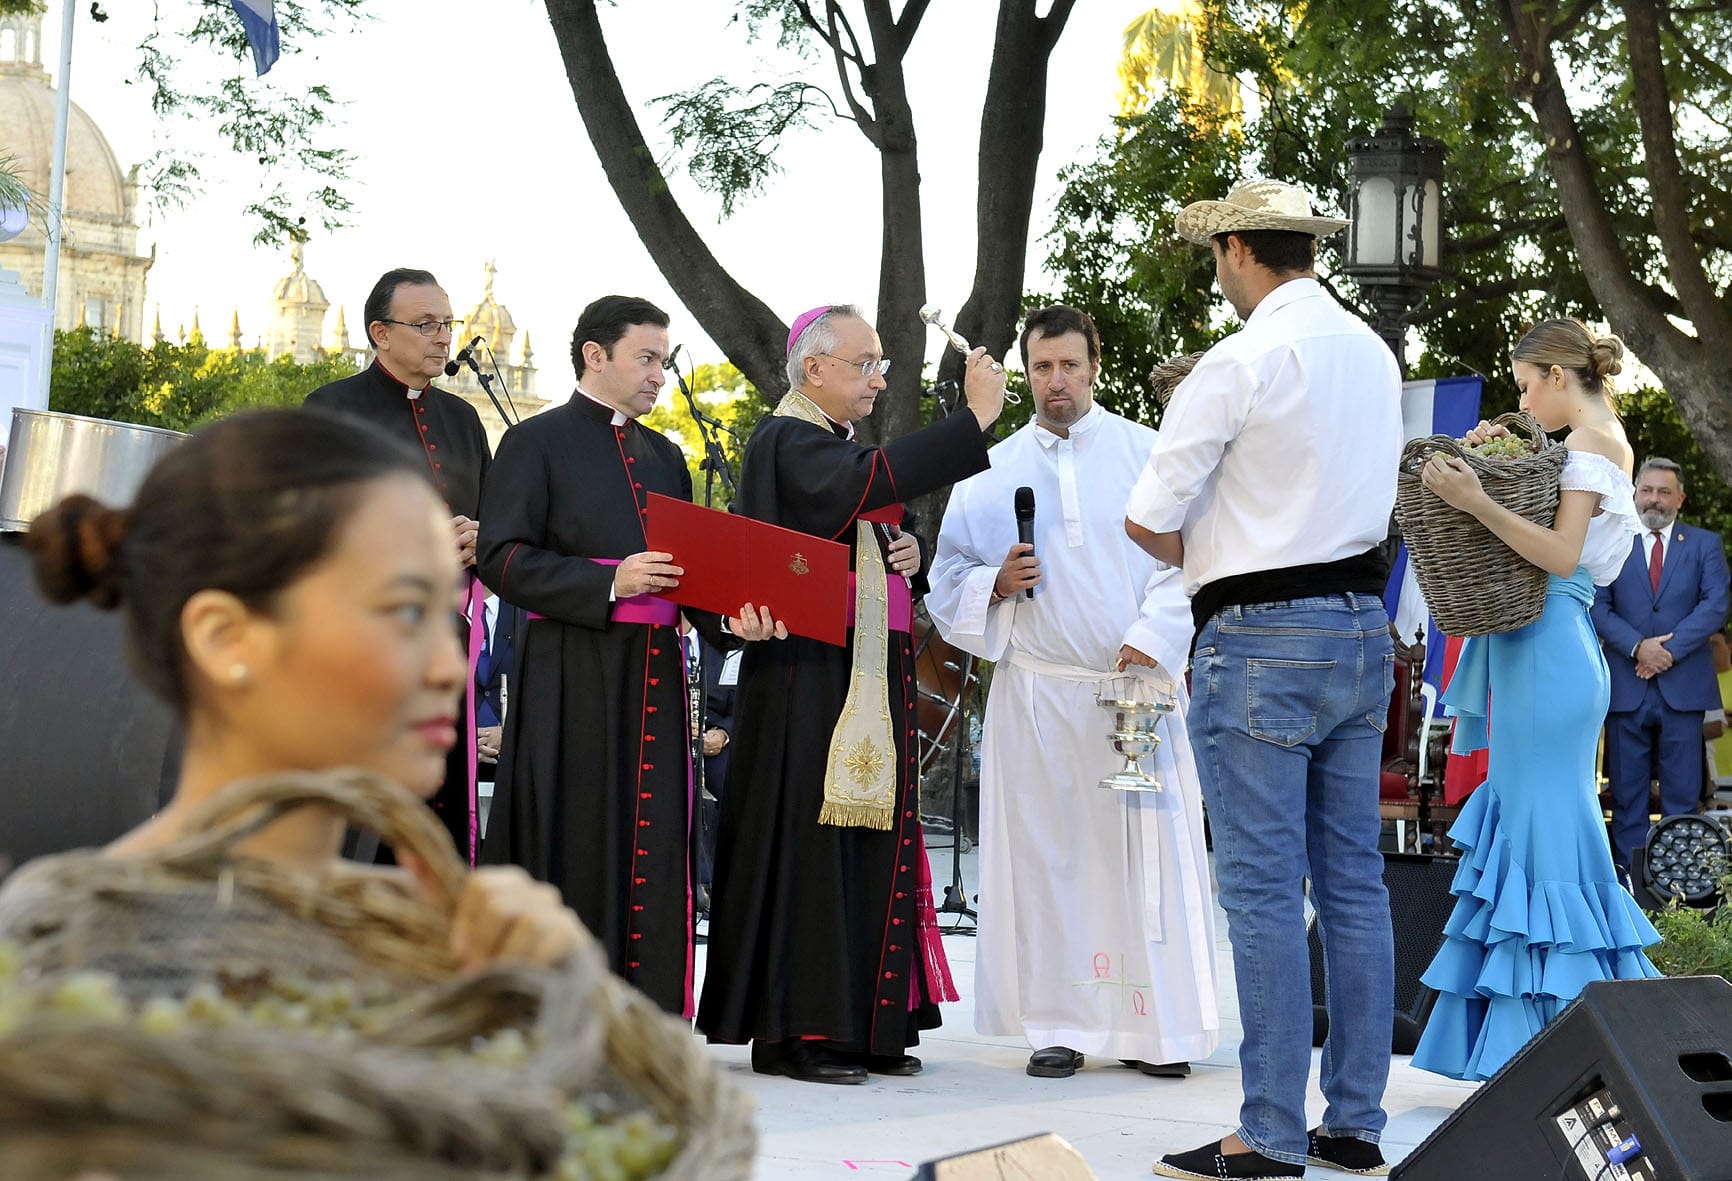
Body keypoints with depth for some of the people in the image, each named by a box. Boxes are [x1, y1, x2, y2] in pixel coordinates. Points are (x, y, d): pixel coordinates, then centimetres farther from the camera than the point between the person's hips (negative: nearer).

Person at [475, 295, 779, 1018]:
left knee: (652, 847, 4)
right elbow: (503, 559, -10)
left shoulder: (664, 457, 20)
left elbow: (691, 568, 20)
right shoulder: (537, 442, -1)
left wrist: (728, 616, -1)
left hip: (654, 680, 6)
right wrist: (609, 582, -19)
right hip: (570, 679, -6)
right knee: (571, 848, -5)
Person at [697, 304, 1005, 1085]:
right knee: (808, 838, -8)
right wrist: (974, 420, -28)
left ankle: (868, 1027, 12)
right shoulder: (787, 443, -9)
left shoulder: (842, 446, 20)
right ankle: (790, 1033, -3)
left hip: (870, 681, 9)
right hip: (810, 676, -9)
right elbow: (865, 483, -29)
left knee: (873, 840, 8)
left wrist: (906, 555, 4)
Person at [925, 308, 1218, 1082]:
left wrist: (1149, 640, -16)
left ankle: (1156, 1026, 3)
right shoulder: (991, 472, 11)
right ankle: (1059, 1025, 7)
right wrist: (997, 583, -8)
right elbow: (947, 582, 13)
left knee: (1150, 848, -3)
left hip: (1137, 680, -1)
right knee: (1046, 852, 1)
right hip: (1037, 692, 2)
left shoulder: (1149, 455, 5)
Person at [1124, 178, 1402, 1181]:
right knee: (1354, 883, 10)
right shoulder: (1375, 355, 12)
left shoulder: (1240, 363, -12)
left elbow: (1148, 518, -11)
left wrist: (1191, 551, 10)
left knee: (1265, 891, -5)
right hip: (1365, 627, 8)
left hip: (1261, 644, -8)